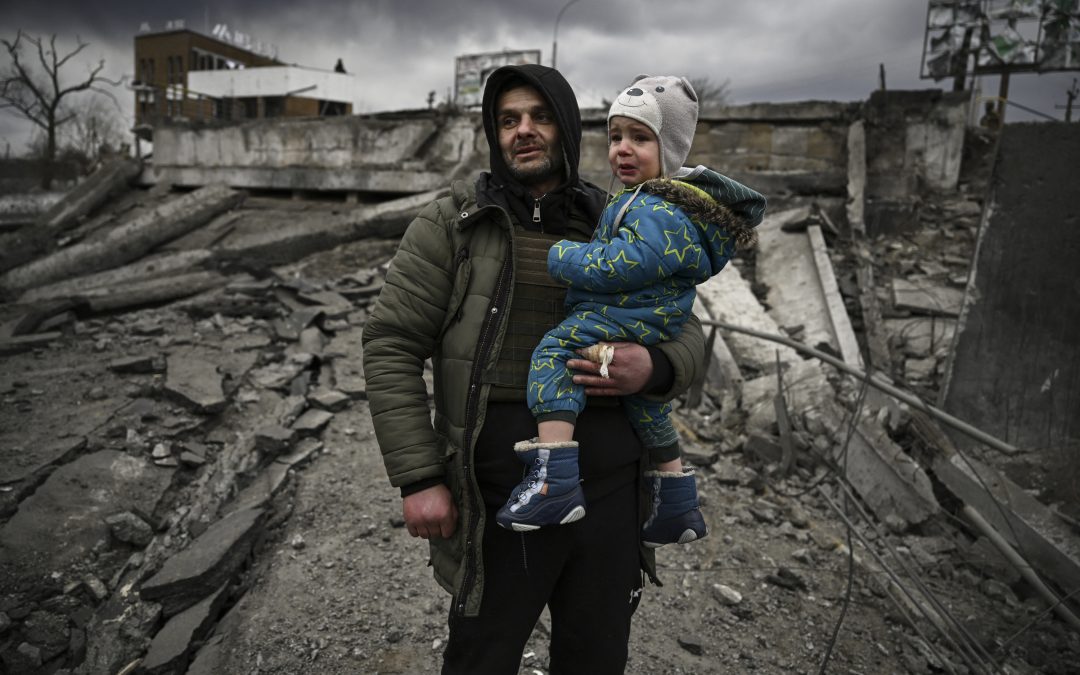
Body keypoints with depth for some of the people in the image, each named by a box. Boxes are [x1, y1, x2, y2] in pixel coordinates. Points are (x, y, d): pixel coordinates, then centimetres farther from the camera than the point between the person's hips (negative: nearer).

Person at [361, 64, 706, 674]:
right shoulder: (451, 225, 0)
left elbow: (688, 336, 10)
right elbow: (392, 347, -4)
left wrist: (655, 368, -14)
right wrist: (418, 477, -10)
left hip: (611, 493, 3)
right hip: (501, 499, -2)